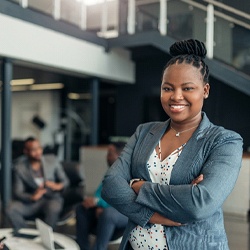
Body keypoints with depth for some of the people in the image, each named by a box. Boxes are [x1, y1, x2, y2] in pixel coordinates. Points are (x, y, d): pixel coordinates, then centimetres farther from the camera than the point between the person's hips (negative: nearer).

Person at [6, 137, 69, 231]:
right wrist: (32, 197, -26)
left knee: (53, 209, -37)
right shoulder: (19, 167, -2)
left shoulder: (52, 160, 0)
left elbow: (65, 180, 5)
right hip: (31, 202, 1)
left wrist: (58, 186, -20)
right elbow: (17, 192, -6)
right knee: (11, 209, -27)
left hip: (52, 198, -1)